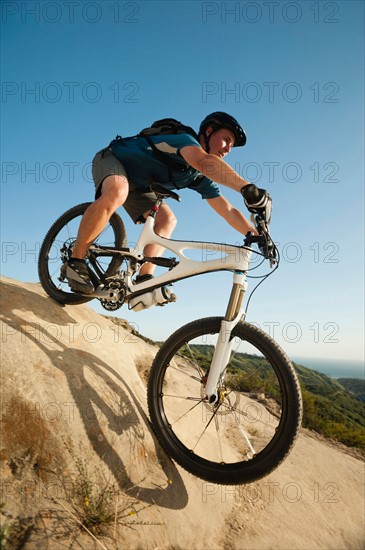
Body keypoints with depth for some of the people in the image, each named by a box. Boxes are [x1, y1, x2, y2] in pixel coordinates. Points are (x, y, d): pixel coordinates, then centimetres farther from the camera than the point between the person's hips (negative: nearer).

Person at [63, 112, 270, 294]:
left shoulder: (201, 178, -3)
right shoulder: (185, 139, -26)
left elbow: (228, 211, -5)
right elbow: (204, 161, -50)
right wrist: (247, 187, -62)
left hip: (137, 184, 7)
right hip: (112, 159, -7)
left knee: (167, 219, -14)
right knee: (117, 193, -40)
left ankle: (144, 279, -18)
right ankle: (76, 260, -27)